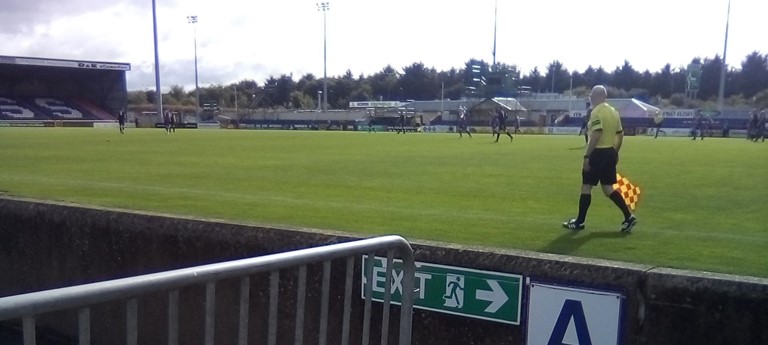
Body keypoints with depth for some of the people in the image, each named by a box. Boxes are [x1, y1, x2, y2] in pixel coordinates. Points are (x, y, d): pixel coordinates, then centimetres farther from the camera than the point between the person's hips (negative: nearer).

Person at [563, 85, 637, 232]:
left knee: (586, 187, 2)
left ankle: (579, 222, 9)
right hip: (610, 152, 8)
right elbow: (620, 134, 16)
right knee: (608, 188, 13)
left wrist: (586, 156, -22)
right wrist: (615, 153, 23)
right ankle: (629, 217, 5)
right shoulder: (613, 111, 13)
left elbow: (596, 135, -23)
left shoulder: (597, 112, -14)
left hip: (598, 153, -8)